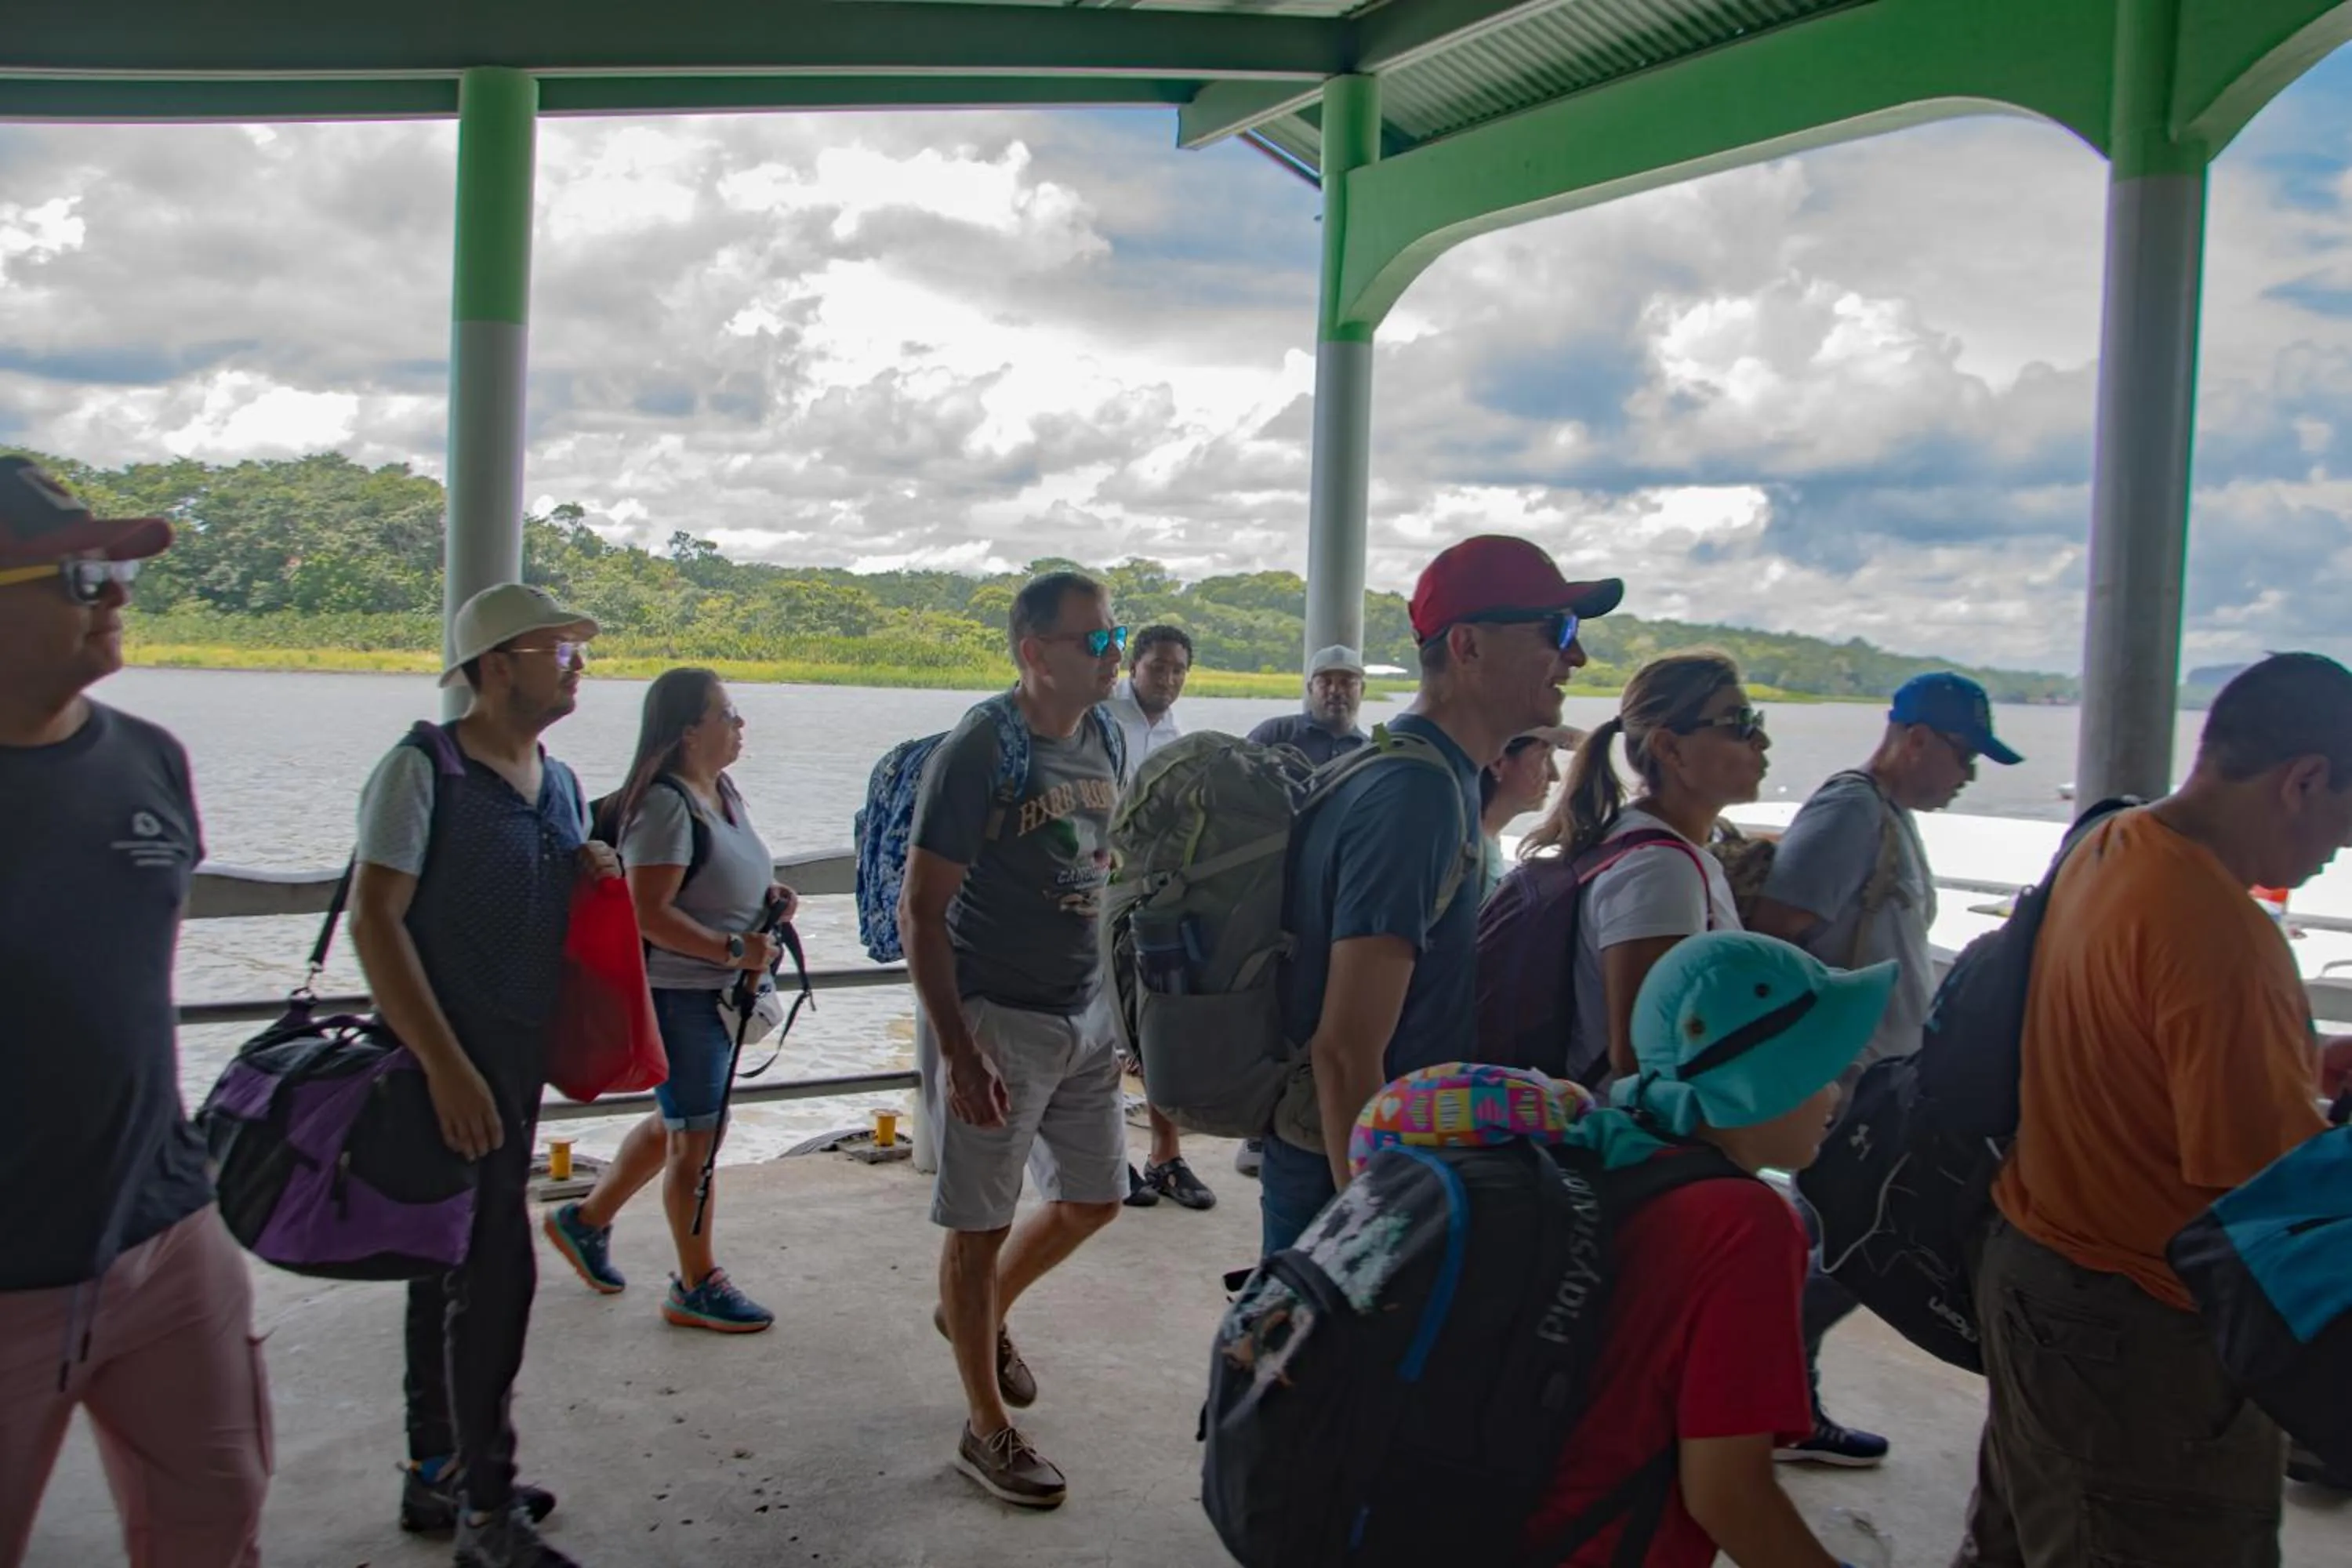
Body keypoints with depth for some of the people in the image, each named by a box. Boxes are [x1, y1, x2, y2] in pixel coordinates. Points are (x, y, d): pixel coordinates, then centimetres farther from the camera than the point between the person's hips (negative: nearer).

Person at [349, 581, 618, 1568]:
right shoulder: (423, 769, -13)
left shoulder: (559, 782, 11)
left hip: (518, 1057, 8)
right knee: (493, 1270, -7)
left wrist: (597, 876, -2)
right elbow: (374, 917, -19)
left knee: (454, 1264, 17)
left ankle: (436, 1476, 30)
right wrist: (447, 1067, -23)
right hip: (450, 1060, -8)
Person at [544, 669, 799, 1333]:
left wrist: (770, 900, 4)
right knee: (696, 1136, 0)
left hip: (717, 990, 10)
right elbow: (650, 914, -25)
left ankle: (586, 1219, 40)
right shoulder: (665, 805, -20)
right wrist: (735, 948, -26)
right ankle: (697, 1285, 14)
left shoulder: (724, 792, 9)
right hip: (675, 992, -10)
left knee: (678, 1123, 22)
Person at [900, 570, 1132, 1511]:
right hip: (993, 1019, -7)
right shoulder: (977, 751, -17)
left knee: (1094, 1199, 17)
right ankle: (987, 1432, 21)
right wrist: (958, 1054, -22)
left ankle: (982, 1313, 43)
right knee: (981, 1226, 5)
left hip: (1084, 1018, 8)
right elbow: (921, 910, -17)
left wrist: (1121, 1002, 13)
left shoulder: (1102, 742, 5)